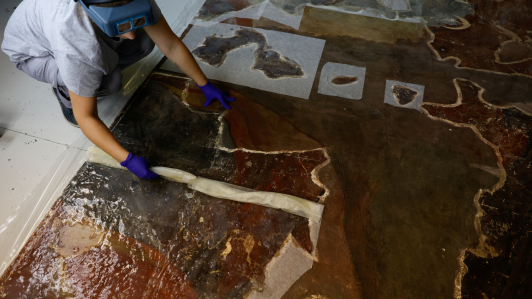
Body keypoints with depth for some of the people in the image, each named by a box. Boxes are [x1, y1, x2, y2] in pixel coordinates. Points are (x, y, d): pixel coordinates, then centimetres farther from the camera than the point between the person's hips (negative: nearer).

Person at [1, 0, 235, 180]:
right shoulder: (79, 48, -44)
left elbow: (171, 46, -19)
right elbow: (85, 117, -34)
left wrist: (205, 85, -15)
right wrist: (128, 160, -38)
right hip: (32, 52, -5)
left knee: (145, 43, -16)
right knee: (108, 81, -34)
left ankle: (99, 70, 8)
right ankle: (65, 92, 1)